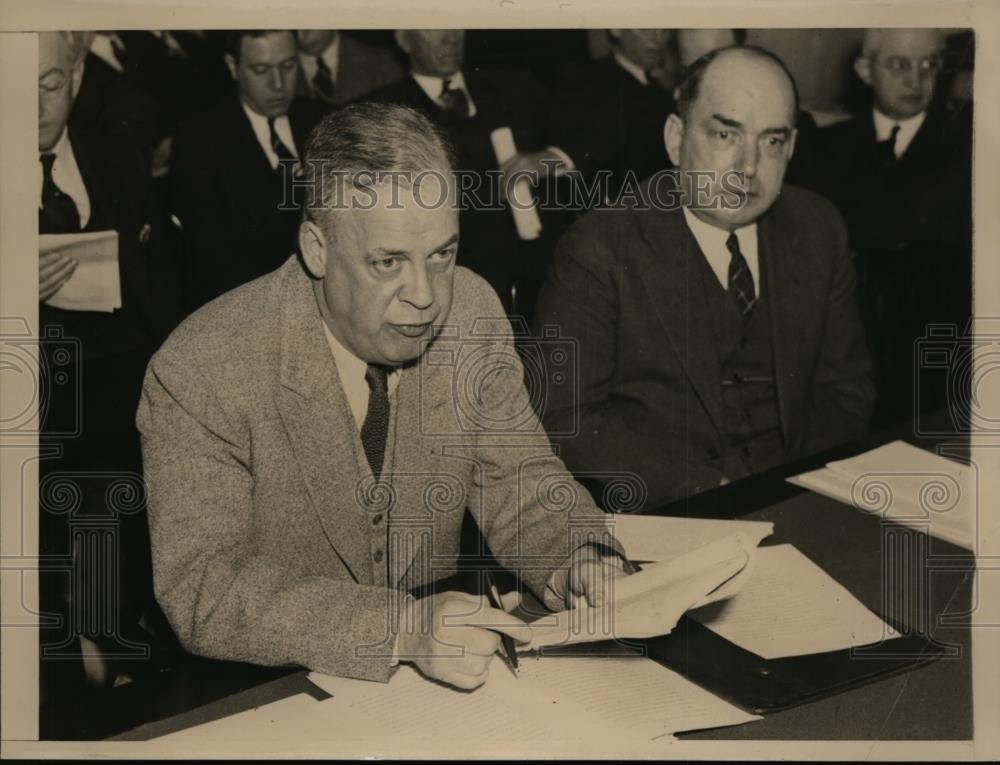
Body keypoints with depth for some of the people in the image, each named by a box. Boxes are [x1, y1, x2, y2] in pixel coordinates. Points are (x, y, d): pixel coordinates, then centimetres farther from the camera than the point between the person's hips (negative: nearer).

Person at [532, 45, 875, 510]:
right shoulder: (599, 250, -8)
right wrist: (710, 490, -19)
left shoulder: (818, 230, 7)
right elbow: (564, 418, -12)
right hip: (659, 518, -3)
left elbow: (844, 387, 11)